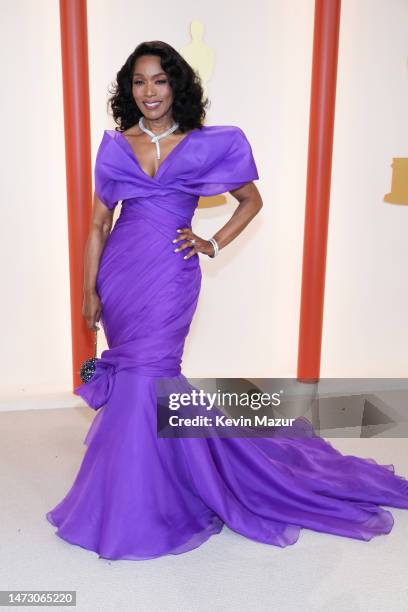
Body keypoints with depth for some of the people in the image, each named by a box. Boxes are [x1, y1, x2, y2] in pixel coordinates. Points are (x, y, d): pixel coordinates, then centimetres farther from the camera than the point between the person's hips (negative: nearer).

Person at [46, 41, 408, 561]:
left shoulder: (206, 145, 3)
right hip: (119, 272, 3)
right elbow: (98, 222, 9)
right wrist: (89, 289, 5)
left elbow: (251, 199, 13)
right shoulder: (115, 146, 9)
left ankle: (129, 514, 14)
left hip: (169, 275, -3)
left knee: (142, 376, -6)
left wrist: (214, 245, 2)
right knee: (153, 379, 8)